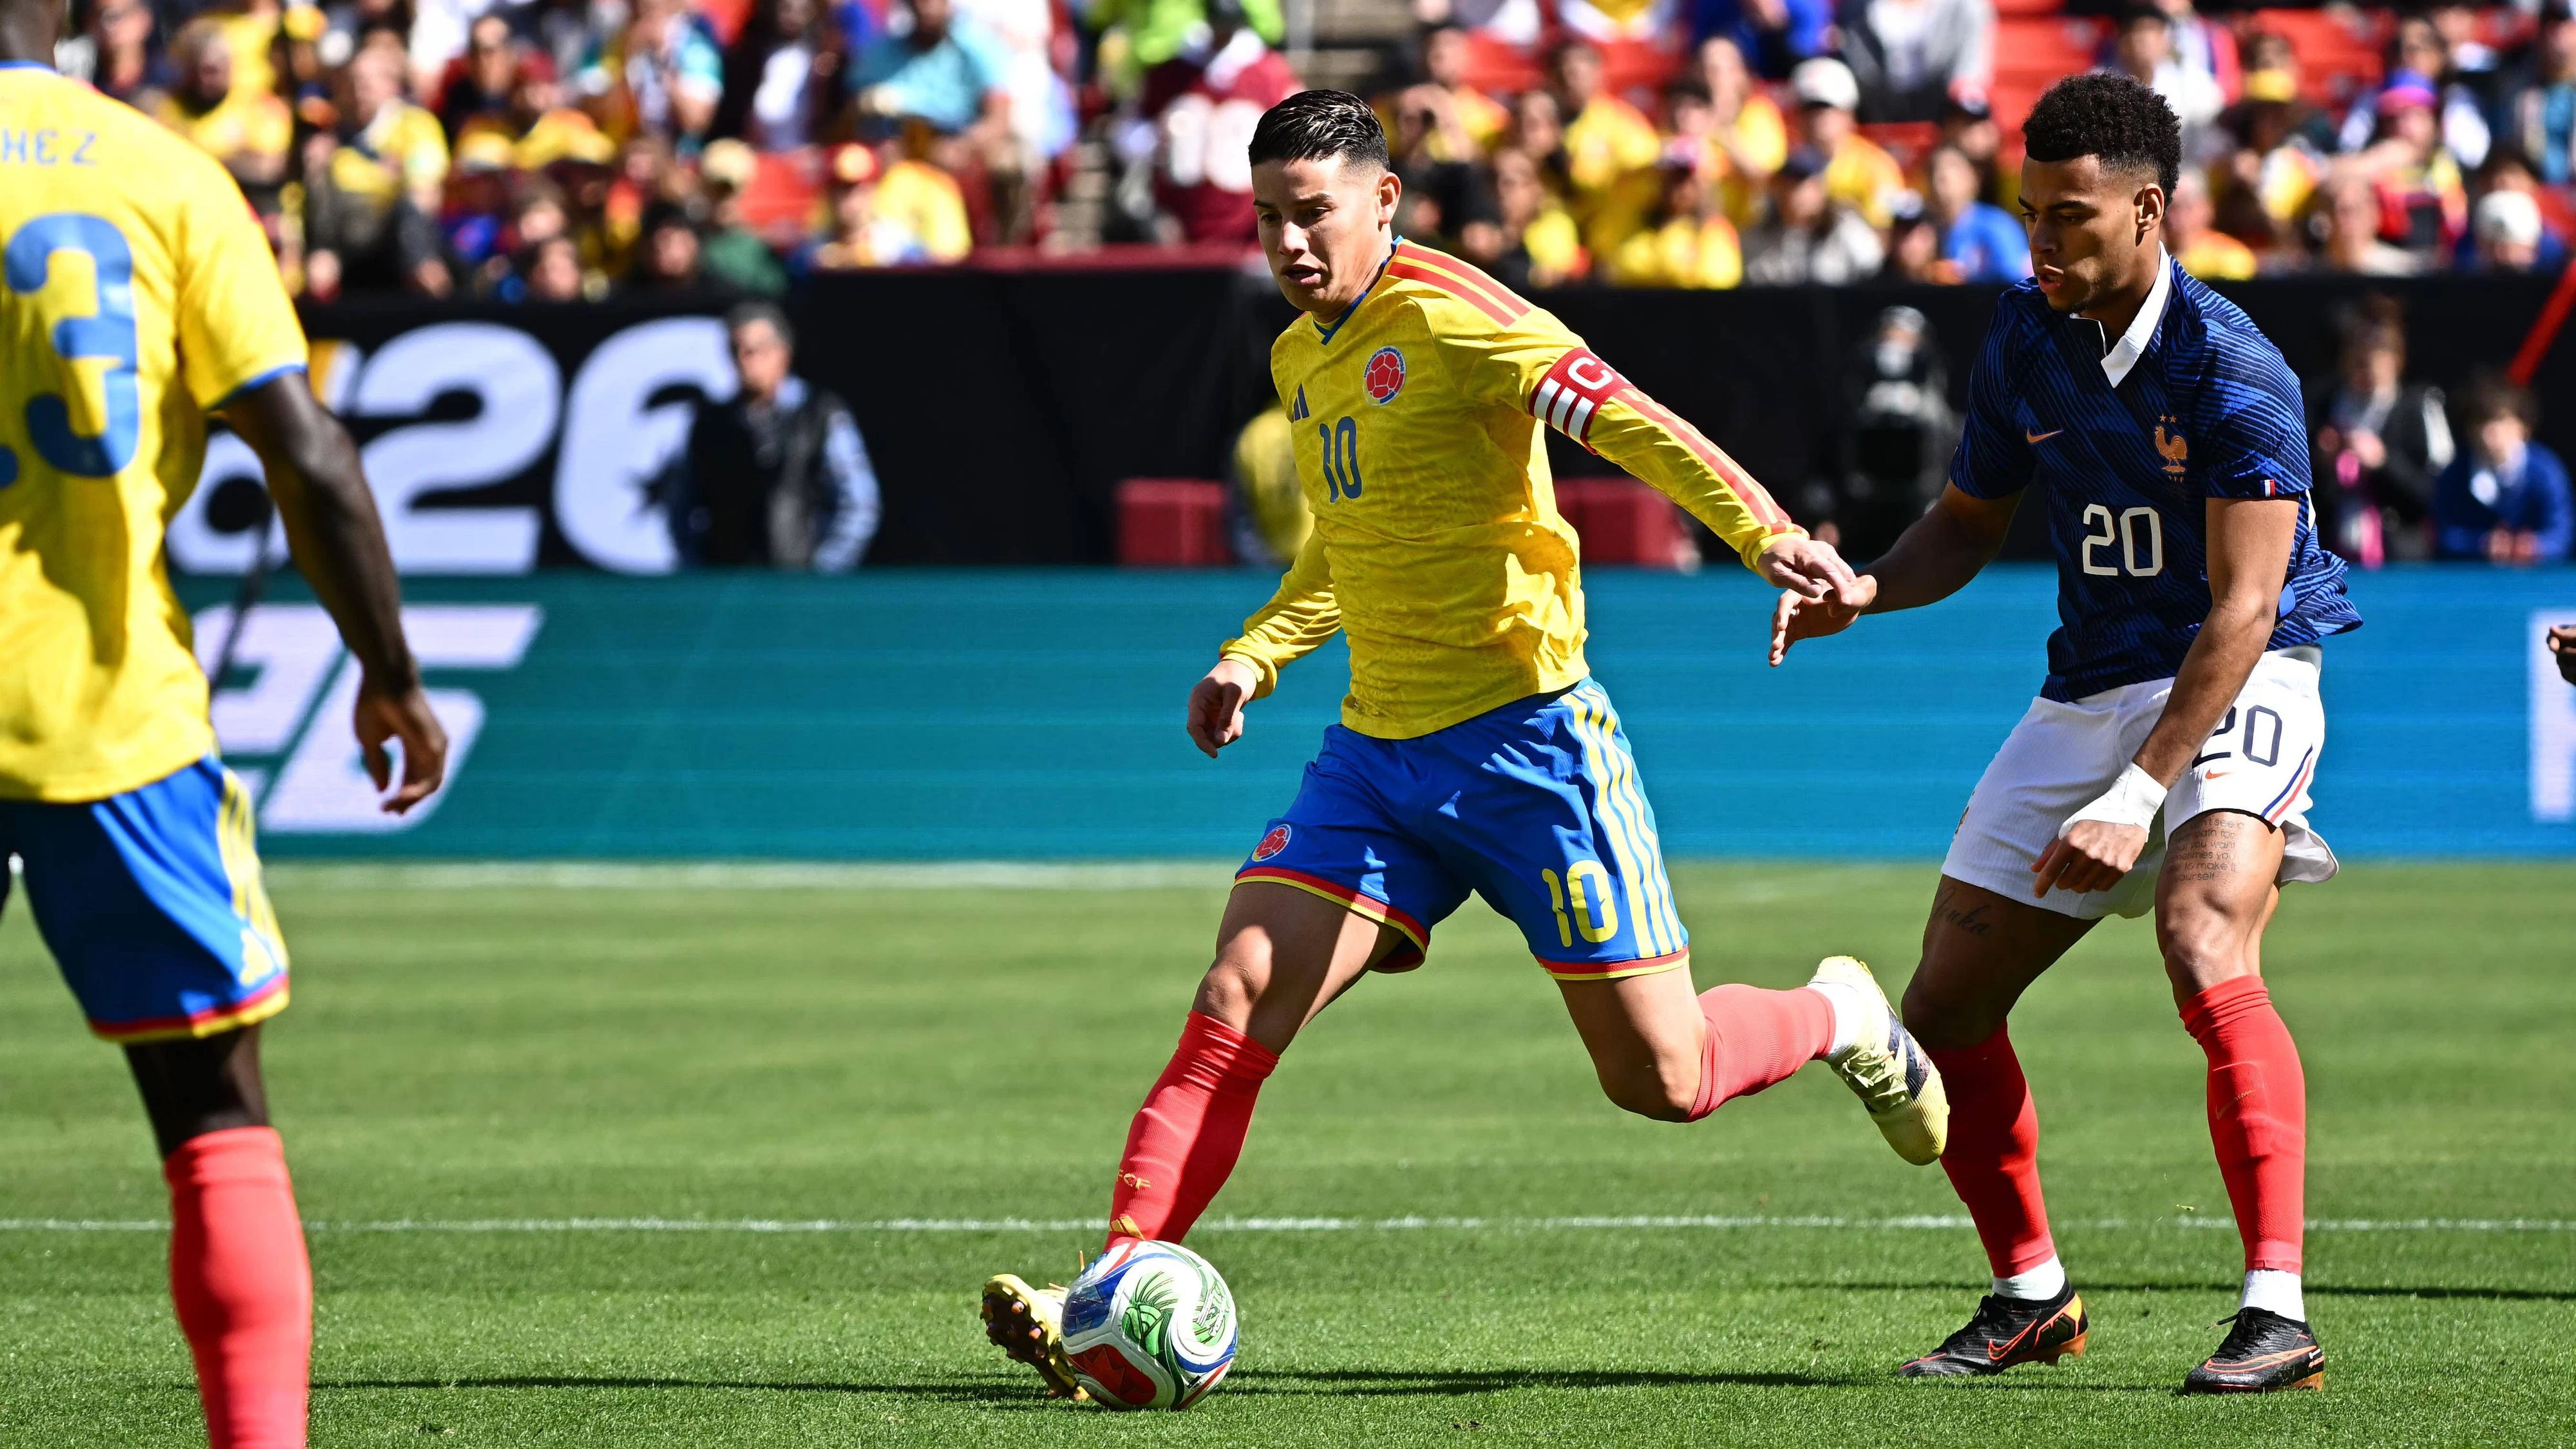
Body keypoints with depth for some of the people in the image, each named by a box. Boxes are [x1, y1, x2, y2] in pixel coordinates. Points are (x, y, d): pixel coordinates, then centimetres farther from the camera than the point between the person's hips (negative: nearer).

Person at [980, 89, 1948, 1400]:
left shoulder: (1448, 320, -14)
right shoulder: (1300, 358, 12)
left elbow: (1629, 423, -24)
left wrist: (1760, 531, -38)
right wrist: (1259, 652, 16)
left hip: (1523, 736, -7)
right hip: (1378, 752, 7)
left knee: (1661, 1080, -2)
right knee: (1235, 1006, -10)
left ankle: (1839, 1020, 29)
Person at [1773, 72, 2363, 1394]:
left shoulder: (2231, 370, -19)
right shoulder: (2026, 338, 2)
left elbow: (2241, 609, -23)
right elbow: (1968, 522, 15)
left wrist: (2138, 796, -31)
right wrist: (1863, 588, -7)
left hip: (2238, 690, -7)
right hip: (2089, 692, 7)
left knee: (2206, 960, -32)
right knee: (1944, 1010, 5)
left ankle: (2277, 1312, -31)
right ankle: (2030, 1296, 26)